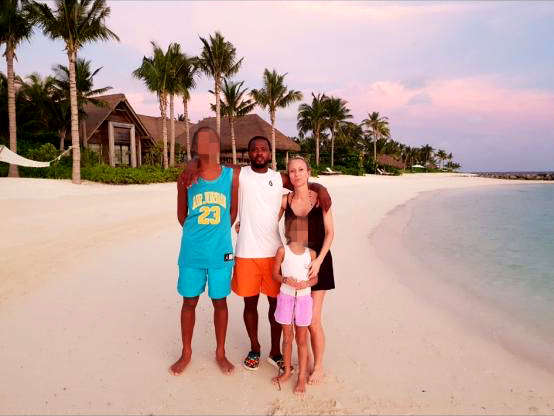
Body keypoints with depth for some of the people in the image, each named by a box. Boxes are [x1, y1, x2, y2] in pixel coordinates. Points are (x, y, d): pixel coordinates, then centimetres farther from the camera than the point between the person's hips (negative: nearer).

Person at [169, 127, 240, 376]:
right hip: (192, 252, 0)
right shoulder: (185, 177, -4)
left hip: (221, 251, 0)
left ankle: (220, 353, 31)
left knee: (219, 301, 12)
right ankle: (186, 353, 32)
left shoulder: (232, 176, -4)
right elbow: (181, 215, 7)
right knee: (189, 301, 12)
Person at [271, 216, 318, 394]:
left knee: (301, 339, 10)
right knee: (287, 337, 14)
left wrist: (306, 283, -19)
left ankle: (302, 377, 23)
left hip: (303, 299, 0)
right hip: (286, 298, 0)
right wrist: (286, 280, -23)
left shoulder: (311, 254, -5)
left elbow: (315, 278, 1)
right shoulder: (282, 251, -8)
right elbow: (275, 274, -3)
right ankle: (287, 371, 34)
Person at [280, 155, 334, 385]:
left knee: (312, 319, -3)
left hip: (317, 261, -3)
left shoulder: (320, 197, -7)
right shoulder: (285, 200, 0)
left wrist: (318, 261, -15)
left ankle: (319, 366, 17)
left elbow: (330, 233, -6)